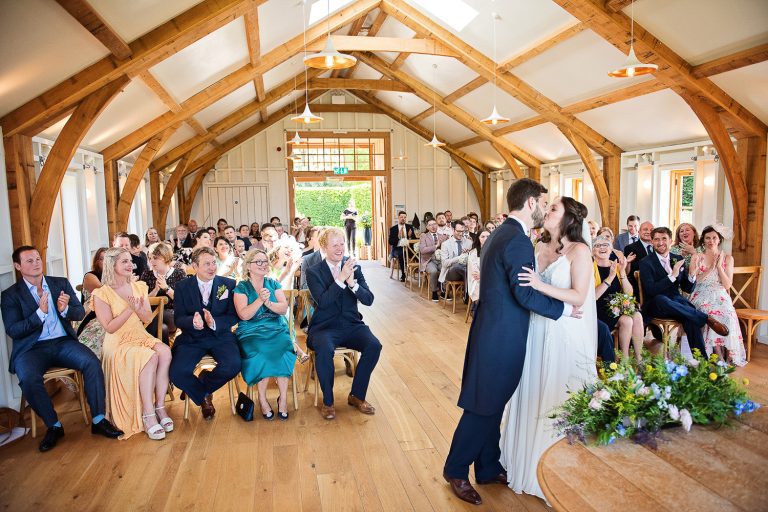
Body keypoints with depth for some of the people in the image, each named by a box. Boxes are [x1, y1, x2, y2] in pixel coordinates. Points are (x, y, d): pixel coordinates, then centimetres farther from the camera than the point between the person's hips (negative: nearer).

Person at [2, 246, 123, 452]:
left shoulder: (61, 283, 12)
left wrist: (65, 309, -15)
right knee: (28, 379, -32)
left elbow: (80, 313, 8)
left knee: (92, 363, -25)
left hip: (63, 342, 2)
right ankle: (53, 426, -10)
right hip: (32, 348, -2)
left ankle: (98, 420, -15)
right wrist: (40, 313, -20)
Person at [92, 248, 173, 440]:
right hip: (118, 343, -5)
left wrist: (138, 309, -13)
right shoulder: (102, 294, -4)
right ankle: (148, 415, -29)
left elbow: (147, 318, 8)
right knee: (150, 357, -33)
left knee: (165, 352, -28)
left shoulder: (139, 287, 11)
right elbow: (110, 327, -9)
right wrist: (129, 309, -18)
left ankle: (159, 407, -23)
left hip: (141, 336, 5)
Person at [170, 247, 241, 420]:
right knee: (177, 373, -24)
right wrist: (193, 321, -26)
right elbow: (178, 319, -3)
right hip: (192, 338, 0)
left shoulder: (229, 284, 2)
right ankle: (203, 398, 9)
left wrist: (214, 323, -23)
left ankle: (201, 384, 6)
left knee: (233, 366, -28)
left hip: (220, 336, 0)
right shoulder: (182, 287, 4)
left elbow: (233, 316, -3)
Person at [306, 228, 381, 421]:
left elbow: (368, 300, -2)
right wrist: (341, 278, -24)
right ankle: (328, 401, -10)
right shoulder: (313, 272, -1)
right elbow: (323, 301, -16)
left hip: (351, 325, 3)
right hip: (324, 326, -3)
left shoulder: (354, 267, 6)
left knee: (374, 346, -23)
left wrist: (352, 283, -20)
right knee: (324, 349, -34)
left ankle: (357, 396, -2)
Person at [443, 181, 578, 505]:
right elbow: (525, 294, -22)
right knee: (483, 408, 4)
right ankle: (456, 471, 19)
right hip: (501, 340, -10)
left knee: (492, 406, 18)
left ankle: (488, 468, 32)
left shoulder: (500, 233, 12)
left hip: (493, 333, 10)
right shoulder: (518, 240, -19)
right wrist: (563, 308, -10)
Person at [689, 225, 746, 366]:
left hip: (720, 298, 1)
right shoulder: (696, 257, 9)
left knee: (726, 316, -31)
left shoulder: (727, 258, 10)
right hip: (701, 298, -1)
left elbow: (727, 285, 2)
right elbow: (693, 280, -1)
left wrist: (719, 266, -6)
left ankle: (729, 356, -20)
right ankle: (719, 357, -23)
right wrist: (711, 268, -9)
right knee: (712, 316, -31)